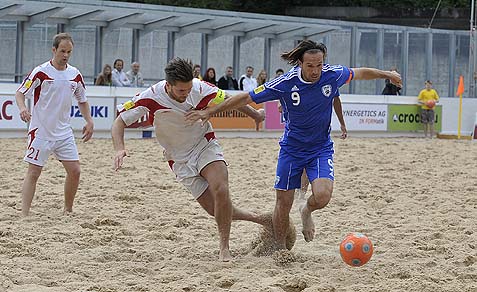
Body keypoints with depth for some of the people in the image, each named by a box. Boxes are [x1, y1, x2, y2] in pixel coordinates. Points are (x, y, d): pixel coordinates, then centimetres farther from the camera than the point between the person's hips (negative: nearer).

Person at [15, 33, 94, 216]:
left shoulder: (75, 75, 5)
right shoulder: (40, 72, -11)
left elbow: (82, 101, 19)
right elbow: (20, 93, -8)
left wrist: (89, 122, 6)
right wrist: (22, 108, -29)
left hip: (64, 132, 5)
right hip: (41, 131, -5)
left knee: (74, 170, 1)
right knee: (33, 172, -6)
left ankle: (68, 211, 16)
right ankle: (24, 214, -7)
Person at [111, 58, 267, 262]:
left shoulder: (199, 88, -16)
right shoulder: (151, 97, -21)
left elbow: (228, 101, 3)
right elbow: (120, 122, -15)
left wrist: (255, 115, 17)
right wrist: (120, 149, -34)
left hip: (206, 146, 0)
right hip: (180, 160, 0)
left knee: (220, 191, -27)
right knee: (215, 209, -7)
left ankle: (224, 248, -12)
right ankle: (257, 219, 19)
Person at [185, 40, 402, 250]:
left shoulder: (333, 75, -15)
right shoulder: (285, 84, -21)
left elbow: (360, 73, 6)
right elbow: (246, 98, -13)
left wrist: (386, 74, 22)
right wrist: (209, 112, -12)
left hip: (321, 148, 1)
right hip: (292, 149, -1)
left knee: (322, 196, -21)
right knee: (283, 203, 1)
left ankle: (306, 211, 15)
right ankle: (280, 249, 24)